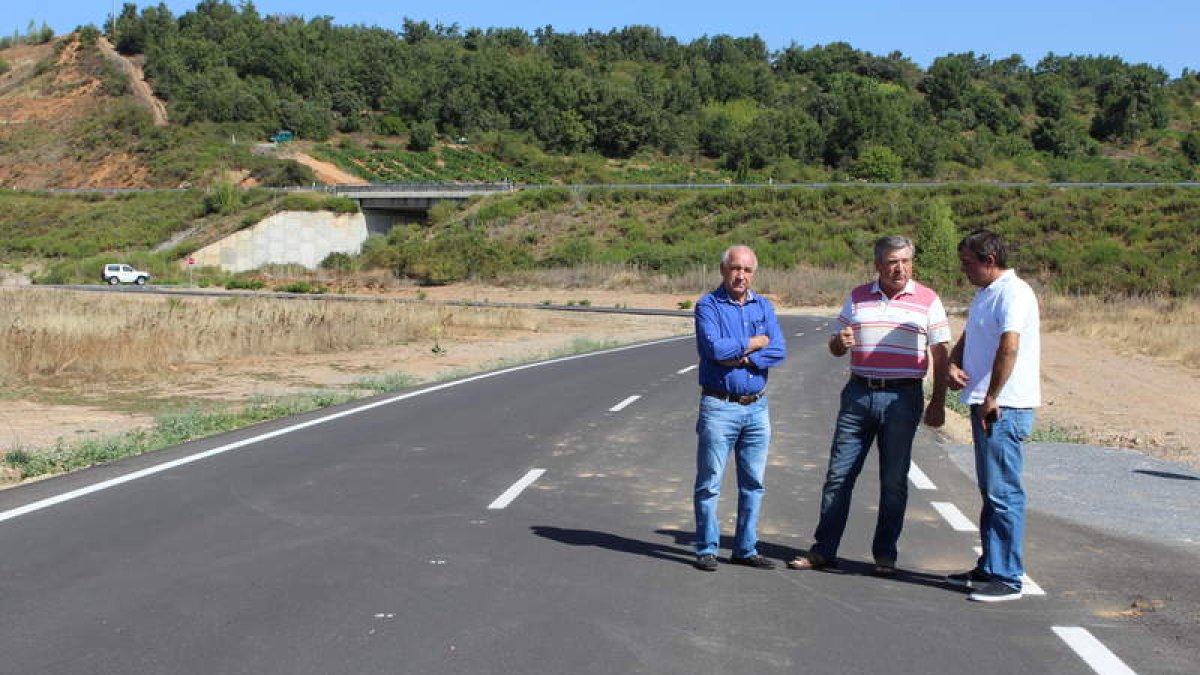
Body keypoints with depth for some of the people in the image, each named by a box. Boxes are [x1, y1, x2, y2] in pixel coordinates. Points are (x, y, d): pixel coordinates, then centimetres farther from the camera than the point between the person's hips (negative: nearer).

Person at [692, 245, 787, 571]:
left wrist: (740, 358, -14)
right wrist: (754, 343, -6)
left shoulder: (764, 306, 10)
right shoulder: (708, 305, -4)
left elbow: (779, 350, -4)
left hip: (757, 407, 5)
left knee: (753, 483, 10)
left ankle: (746, 549, 20)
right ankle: (707, 550, 11)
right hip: (720, 407, -5)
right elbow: (714, 349, -19)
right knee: (709, 483, 0)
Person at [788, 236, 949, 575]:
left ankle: (885, 555, 15)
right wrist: (840, 342, -10)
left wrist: (938, 403, -4)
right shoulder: (857, 298, 9)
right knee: (839, 474, 3)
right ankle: (823, 550, 11)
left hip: (903, 398, -2)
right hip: (859, 394, 2)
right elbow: (836, 347, 15)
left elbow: (940, 355, 2)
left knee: (894, 481, 4)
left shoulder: (928, 300, 2)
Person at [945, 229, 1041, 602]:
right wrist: (953, 366, 3)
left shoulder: (1013, 292, -13)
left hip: (1003, 408, -10)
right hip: (986, 405, 10)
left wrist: (991, 399, -22)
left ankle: (1007, 578, -1)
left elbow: (1009, 345, -25)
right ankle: (990, 568, 25)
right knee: (991, 491, 16)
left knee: (1002, 491, -6)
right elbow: (965, 340, 25)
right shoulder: (984, 294, 18)